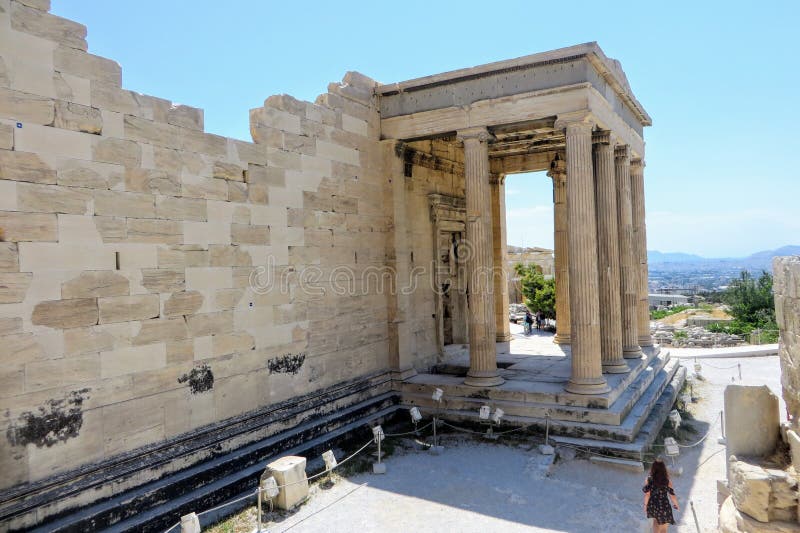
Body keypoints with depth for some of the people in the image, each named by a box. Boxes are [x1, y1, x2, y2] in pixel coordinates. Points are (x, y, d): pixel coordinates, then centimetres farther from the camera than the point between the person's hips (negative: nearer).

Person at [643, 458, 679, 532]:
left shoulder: (648, 479, -16)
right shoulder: (667, 481, -20)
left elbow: (647, 494, -13)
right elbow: (672, 495, -11)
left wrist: (645, 505, 3)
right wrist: (676, 504, 10)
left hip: (652, 506, 2)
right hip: (663, 507, -2)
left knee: (656, 520, 33)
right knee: (663, 528, 17)